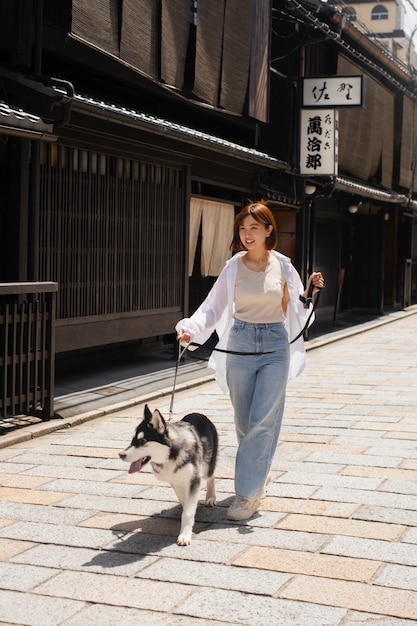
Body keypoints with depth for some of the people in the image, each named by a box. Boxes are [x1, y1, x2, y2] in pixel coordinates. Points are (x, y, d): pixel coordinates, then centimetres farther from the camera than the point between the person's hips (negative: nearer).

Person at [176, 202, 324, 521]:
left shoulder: (282, 265, 1)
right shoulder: (234, 267, 2)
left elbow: (294, 309, 9)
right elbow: (213, 307, 0)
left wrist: (310, 291, -9)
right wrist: (189, 329, -16)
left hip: (275, 346, -1)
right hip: (240, 345, 2)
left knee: (262, 422, -9)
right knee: (244, 422, 7)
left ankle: (249, 493, -4)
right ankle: (258, 476, 28)